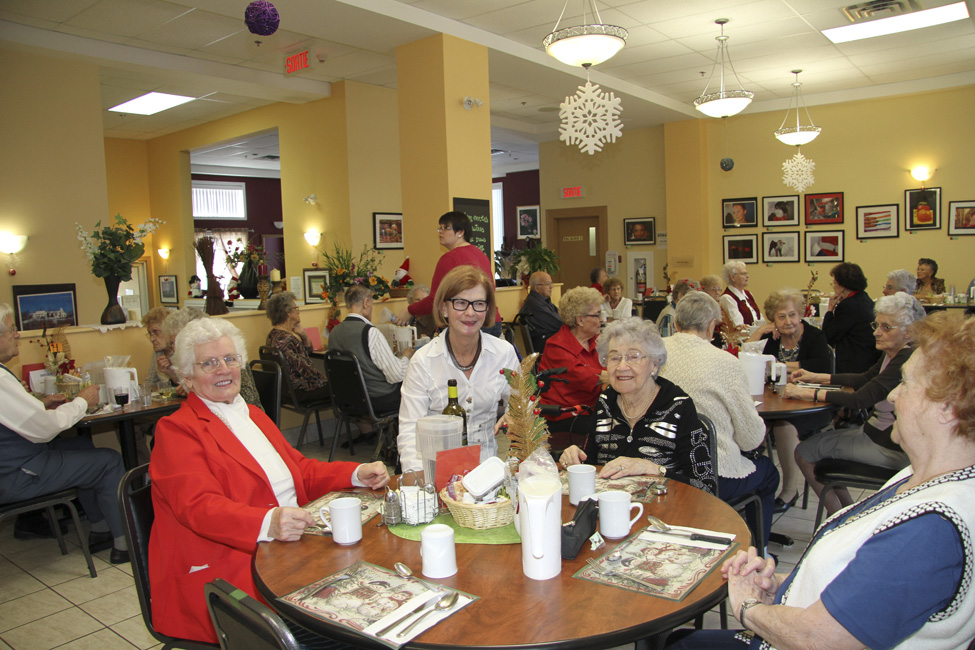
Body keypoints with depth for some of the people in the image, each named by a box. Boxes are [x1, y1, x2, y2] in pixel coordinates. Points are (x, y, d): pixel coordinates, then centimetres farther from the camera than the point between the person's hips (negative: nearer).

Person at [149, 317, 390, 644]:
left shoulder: (253, 415, 22)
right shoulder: (175, 430, -2)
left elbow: (301, 471, 22)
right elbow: (200, 506, -16)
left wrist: (358, 474, 4)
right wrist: (269, 523, -34)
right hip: (226, 570, -6)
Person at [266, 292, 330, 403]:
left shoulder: (273, 335, 9)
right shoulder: (287, 339, -23)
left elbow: (308, 352, 14)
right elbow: (305, 369, -23)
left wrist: (303, 335, -3)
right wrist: (326, 377, -9)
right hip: (299, 391, -10)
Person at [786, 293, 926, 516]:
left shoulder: (906, 361, -26)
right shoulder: (893, 355, 4)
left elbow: (860, 400, -31)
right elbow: (865, 379, 17)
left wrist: (807, 393, -29)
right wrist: (817, 377, 9)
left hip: (891, 448, -10)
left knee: (804, 452, -3)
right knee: (815, 439, 18)